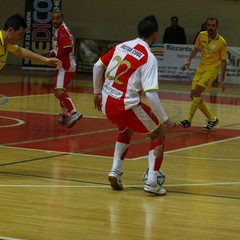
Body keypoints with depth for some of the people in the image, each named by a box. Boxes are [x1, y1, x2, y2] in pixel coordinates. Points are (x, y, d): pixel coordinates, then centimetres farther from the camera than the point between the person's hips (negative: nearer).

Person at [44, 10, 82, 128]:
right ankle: (65, 115, 35)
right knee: (60, 90, 23)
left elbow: (68, 48, -24)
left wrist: (54, 55, -20)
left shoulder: (63, 31, -14)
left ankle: (73, 113, -33)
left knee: (59, 91, -21)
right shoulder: (58, 30, 16)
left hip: (66, 66, -11)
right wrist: (52, 52, 11)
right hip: (63, 65, 11)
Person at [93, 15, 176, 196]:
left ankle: (115, 171, 21)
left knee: (127, 131, 35)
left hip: (107, 104, 6)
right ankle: (152, 182, 2)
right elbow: (151, 93, -19)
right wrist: (165, 119, -12)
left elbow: (98, 66, 14)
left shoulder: (122, 46, 7)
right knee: (159, 135, 13)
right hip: (127, 105, -6)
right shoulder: (149, 58, -12)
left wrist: (97, 92, 27)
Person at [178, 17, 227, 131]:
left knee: (196, 93, -19)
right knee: (194, 95, 4)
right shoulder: (201, 35, -3)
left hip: (211, 69, -6)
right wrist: (189, 60, -2)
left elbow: (223, 61, -6)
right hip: (201, 68, 6)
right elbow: (196, 49, 14)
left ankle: (189, 120, -11)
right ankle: (212, 119, 15)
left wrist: (222, 79, -8)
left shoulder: (221, 42, -14)